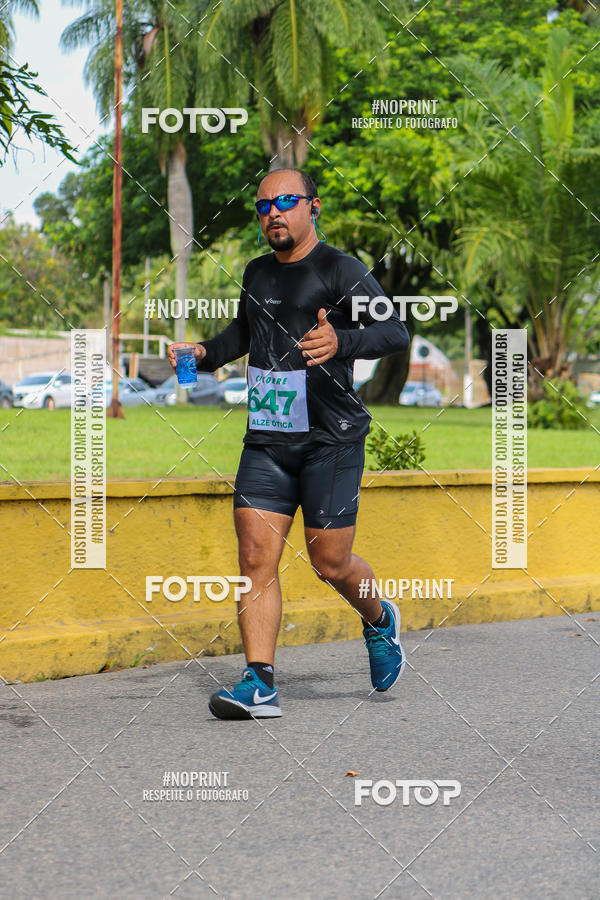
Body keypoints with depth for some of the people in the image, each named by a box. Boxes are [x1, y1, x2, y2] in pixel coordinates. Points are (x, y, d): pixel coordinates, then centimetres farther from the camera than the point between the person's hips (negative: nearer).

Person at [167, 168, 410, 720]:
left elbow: (396, 332, -17)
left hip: (331, 438, -5)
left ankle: (380, 621, 31)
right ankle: (260, 685, -7)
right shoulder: (257, 274, 15)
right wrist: (204, 355, 17)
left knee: (329, 561, -1)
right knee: (256, 556, -6)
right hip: (266, 440, 5)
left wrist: (341, 342, -36)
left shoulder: (340, 270, -6)